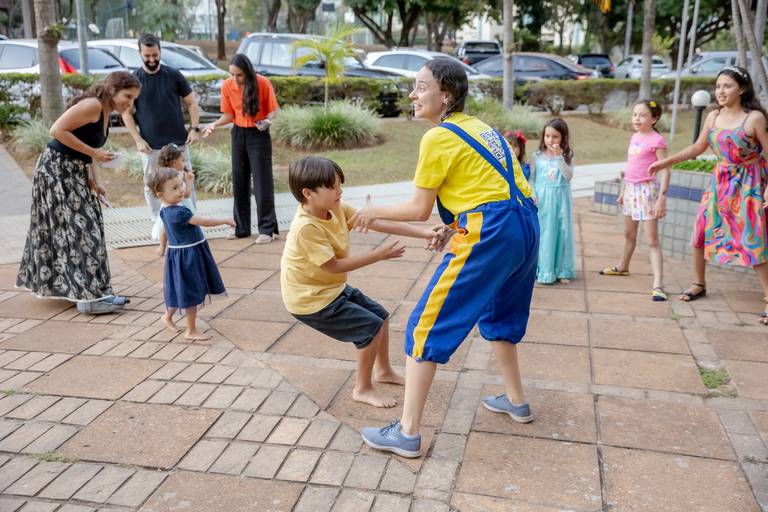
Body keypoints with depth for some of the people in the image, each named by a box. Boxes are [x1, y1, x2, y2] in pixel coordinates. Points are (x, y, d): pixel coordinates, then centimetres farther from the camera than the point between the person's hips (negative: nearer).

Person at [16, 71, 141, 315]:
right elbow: (57, 131, -24)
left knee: (83, 227, 14)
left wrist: (94, 182, 5)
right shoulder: (92, 105, -19)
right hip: (56, 170, -10)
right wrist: (93, 153, -22)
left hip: (73, 172, 10)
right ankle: (91, 295, -7)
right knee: (79, 229, -9)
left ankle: (60, 284, 27)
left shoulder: (105, 112, 10)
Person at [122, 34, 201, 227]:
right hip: (150, 146, 0)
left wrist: (195, 128, -7)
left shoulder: (173, 75, 1)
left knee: (186, 182, 2)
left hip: (178, 141, 0)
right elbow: (127, 113, 2)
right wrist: (137, 140, -8)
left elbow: (191, 103, 6)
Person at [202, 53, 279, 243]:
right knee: (239, 181, 7)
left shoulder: (263, 83, -15)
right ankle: (242, 227, 16)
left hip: (259, 135, -4)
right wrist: (215, 124, -15)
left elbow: (273, 110, -5)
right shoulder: (227, 86, -5)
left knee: (262, 181, -5)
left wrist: (267, 121, -26)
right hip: (238, 134, 4)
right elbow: (229, 115, 2)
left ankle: (268, 229, 0)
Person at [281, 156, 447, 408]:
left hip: (332, 287, 9)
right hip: (310, 299, -9)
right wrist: (377, 255, -22)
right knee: (371, 327, -11)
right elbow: (334, 266, -25)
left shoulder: (337, 208, -6)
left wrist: (423, 232, -18)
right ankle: (363, 389, 8)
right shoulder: (306, 227, -30)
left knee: (380, 315, 15)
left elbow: (379, 223, -10)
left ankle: (383, 370, 36)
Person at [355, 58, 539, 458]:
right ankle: (516, 401, 42)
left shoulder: (438, 138, -4)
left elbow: (419, 211, -1)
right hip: (525, 226, 9)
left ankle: (407, 433, 2)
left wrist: (375, 212, 14)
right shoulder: (480, 127, 20)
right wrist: (454, 226, 27)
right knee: (498, 313, 30)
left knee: (428, 325, -2)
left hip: (492, 234, -9)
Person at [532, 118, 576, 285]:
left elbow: (568, 176, -13)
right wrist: (532, 195, -9)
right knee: (543, 234, 2)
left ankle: (561, 271, 14)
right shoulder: (538, 156, 2)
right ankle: (543, 270, 10)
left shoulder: (565, 156, 1)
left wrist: (559, 157, -19)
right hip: (542, 200, 0)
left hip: (560, 199, 0)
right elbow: (532, 178, 5)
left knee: (562, 233, 5)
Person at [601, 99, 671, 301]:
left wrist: (662, 198, -21)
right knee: (629, 234, 25)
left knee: (652, 241, -10)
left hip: (647, 190, -7)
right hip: (631, 189, 7)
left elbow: (665, 171, -16)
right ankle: (622, 267, 45)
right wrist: (623, 191, 21)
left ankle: (658, 285, -12)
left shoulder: (657, 140, -13)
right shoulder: (634, 137, 10)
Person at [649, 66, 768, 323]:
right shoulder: (713, 117, 1)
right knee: (701, 232, 10)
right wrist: (665, 162, 10)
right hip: (720, 183, 6)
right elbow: (697, 148, 13)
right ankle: (699, 284, 29)